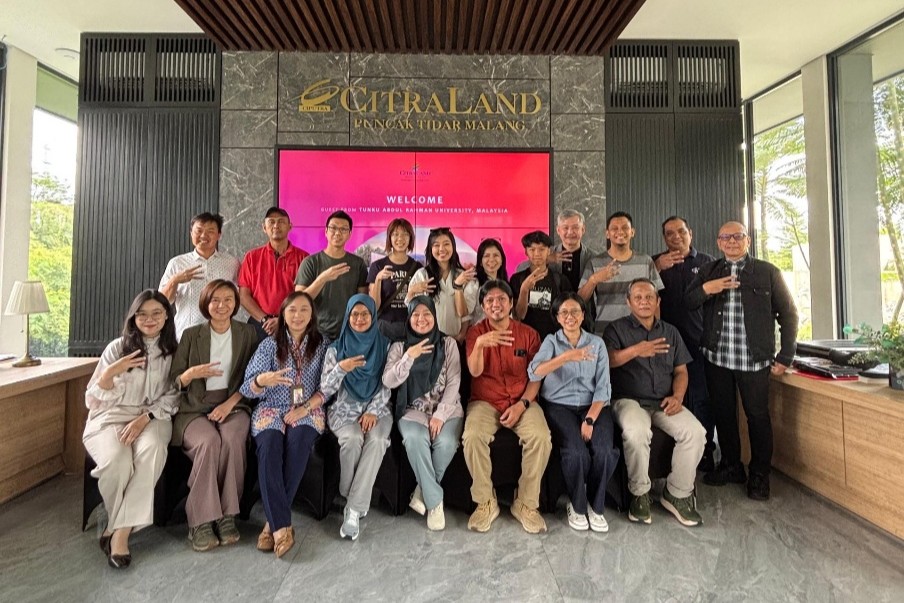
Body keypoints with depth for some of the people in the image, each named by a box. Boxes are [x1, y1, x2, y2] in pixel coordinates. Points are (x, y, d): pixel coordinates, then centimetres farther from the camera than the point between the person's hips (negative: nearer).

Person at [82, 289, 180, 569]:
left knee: (153, 450, -34)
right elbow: (93, 400, 1)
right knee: (117, 461, -31)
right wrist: (110, 373, -18)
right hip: (110, 418, 0)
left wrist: (145, 418, -13)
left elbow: (172, 396, 3)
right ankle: (119, 525, -2)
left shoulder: (172, 351, 6)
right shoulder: (117, 347, 3)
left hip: (153, 418, 0)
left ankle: (120, 531, -21)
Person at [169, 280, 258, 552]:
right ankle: (201, 521, -21)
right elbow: (173, 382, 7)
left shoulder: (247, 333, 9)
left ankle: (227, 516, -19)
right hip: (195, 409, 0)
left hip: (234, 405, 0)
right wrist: (191, 373, -14)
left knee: (232, 440, -32)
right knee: (209, 442, -31)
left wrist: (229, 403, -9)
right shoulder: (191, 335, 8)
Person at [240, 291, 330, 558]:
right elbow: (248, 388, 0)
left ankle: (273, 522, -22)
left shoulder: (321, 345, 7)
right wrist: (262, 380, -24)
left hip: (308, 411, 0)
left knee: (298, 443, -32)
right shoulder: (269, 344, 7)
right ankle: (282, 526, -29)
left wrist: (305, 407, -14)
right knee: (269, 448, -30)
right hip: (271, 409, 1)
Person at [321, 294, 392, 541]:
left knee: (377, 440, -31)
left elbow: (387, 385, 1)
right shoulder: (336, 349, 4)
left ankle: (354, 508, -23)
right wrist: (340, 369, -20)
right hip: (345, 409, 0)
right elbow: (325, 390, -2)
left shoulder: (385, 346, 5)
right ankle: (351, 499, -8)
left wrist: (373, 411, -13)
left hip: (376, 409, 1)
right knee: (352, 438, -32)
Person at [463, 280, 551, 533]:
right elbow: (475, 371, -12)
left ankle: (526, 503, -5)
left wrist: (522, 405, -11)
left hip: (522, 401, 1)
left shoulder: (528, 334, 5)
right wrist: (479, 344, -31)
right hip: (485, 401, -1)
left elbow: (536, 377, 4)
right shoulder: (476, 332, 2)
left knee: (541, 437, -27)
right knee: (472, 437, -30)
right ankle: (486, 502, -6)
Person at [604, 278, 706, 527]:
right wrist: (635, 351, -30)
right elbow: (607, 360, -13)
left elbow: (681, 370, 15)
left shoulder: (670, 332, 18)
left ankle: (678, 493, -2)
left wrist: (677, 396, -3)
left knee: (695, 432, -22)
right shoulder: (617, 328, 4)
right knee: (637, 432, -34)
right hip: (629, 400, -4)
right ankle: (639, 493, -10)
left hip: (664, 403, 4)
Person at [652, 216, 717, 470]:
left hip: (700, 340, 0)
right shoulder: (656, 262, 11)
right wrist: (657, 268, -15)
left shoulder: (707, 262, 11)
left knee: (702, 398, 2)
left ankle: (705, 451, 15)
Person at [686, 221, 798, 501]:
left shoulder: (768, 272, 3)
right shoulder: (708, 271, 10)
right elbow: (685, 304, 3)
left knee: (758, 416, 6)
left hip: (754, 360, -2)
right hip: (716, 358, 3)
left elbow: (788, 313, 4)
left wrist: (786, 355, 0)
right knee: (723, 414, 12)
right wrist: (705, 289, -17)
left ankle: (759, 475, 23)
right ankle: (731, 466, 29)